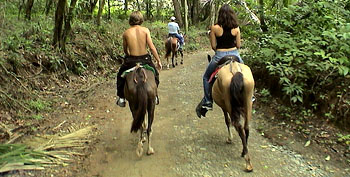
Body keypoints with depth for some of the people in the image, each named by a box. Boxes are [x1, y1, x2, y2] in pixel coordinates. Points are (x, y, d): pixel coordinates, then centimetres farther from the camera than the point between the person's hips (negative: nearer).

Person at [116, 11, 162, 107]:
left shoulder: (126, 33, -2)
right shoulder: (145, 30, -5)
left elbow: (125, 50, 7)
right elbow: (152, 48, -10)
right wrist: (158, 61, -2)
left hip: (131, 61, 0)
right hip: (145, 59, 0)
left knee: (120, 75, 28)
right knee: (155, 73, 30)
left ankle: (121, 98, 26)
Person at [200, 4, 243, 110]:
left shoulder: (214, 28, -10)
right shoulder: (236, 28, -4)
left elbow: (213, 46, -6)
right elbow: (238, 45, 2)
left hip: (220, 56, -3)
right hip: (235, 55, 3)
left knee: (206, 77, 18)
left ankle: (208, 102, 16)